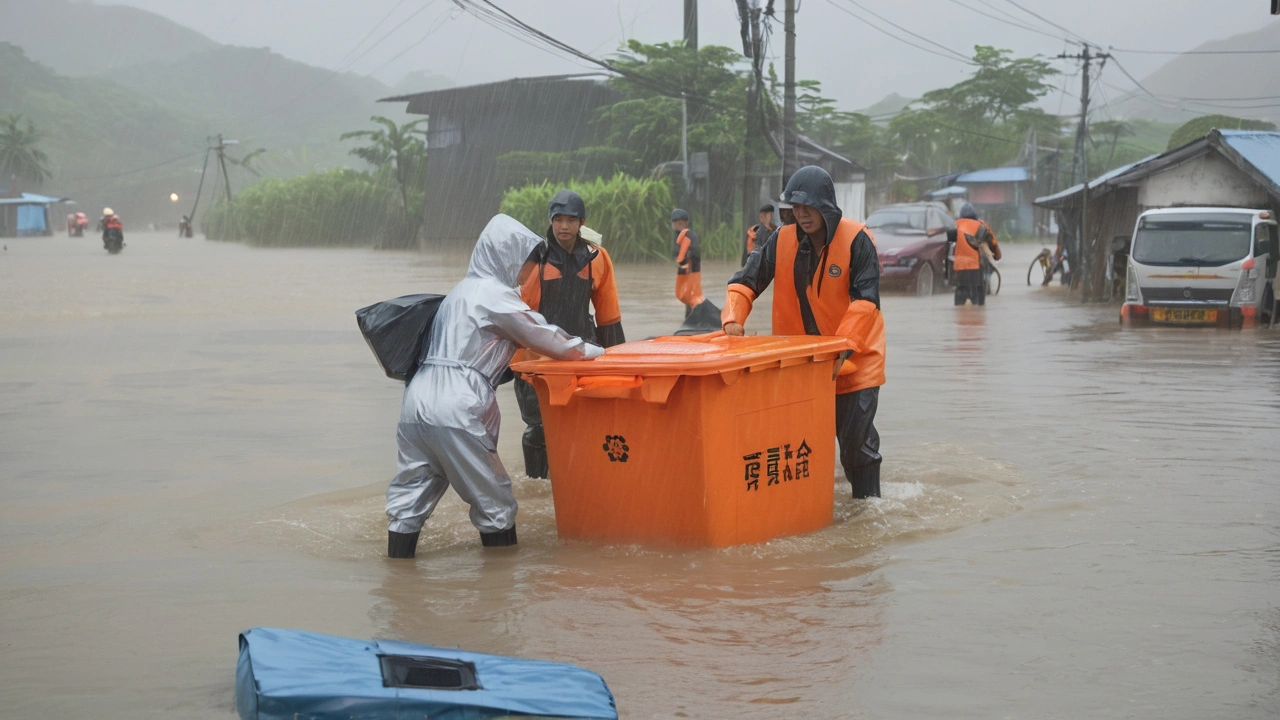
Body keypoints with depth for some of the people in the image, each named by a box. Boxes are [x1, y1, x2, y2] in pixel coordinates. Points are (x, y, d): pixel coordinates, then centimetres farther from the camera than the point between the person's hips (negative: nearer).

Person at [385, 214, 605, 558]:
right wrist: (589, 351, 16)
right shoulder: (494, 294, -3)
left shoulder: (462, 291, 24)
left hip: (418, 400, 8)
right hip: (454, 410, -8)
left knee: (410, 495, 9)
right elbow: (539, 334, 1)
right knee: (494, 498, 3)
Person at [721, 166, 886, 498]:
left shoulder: (856, 239, -14)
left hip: (855, 358, -4)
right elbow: (745, 281, 0)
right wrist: (733, 319, -19)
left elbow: (865, 300, -19)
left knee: (856, 440, 0)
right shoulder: (783, 240, -3)